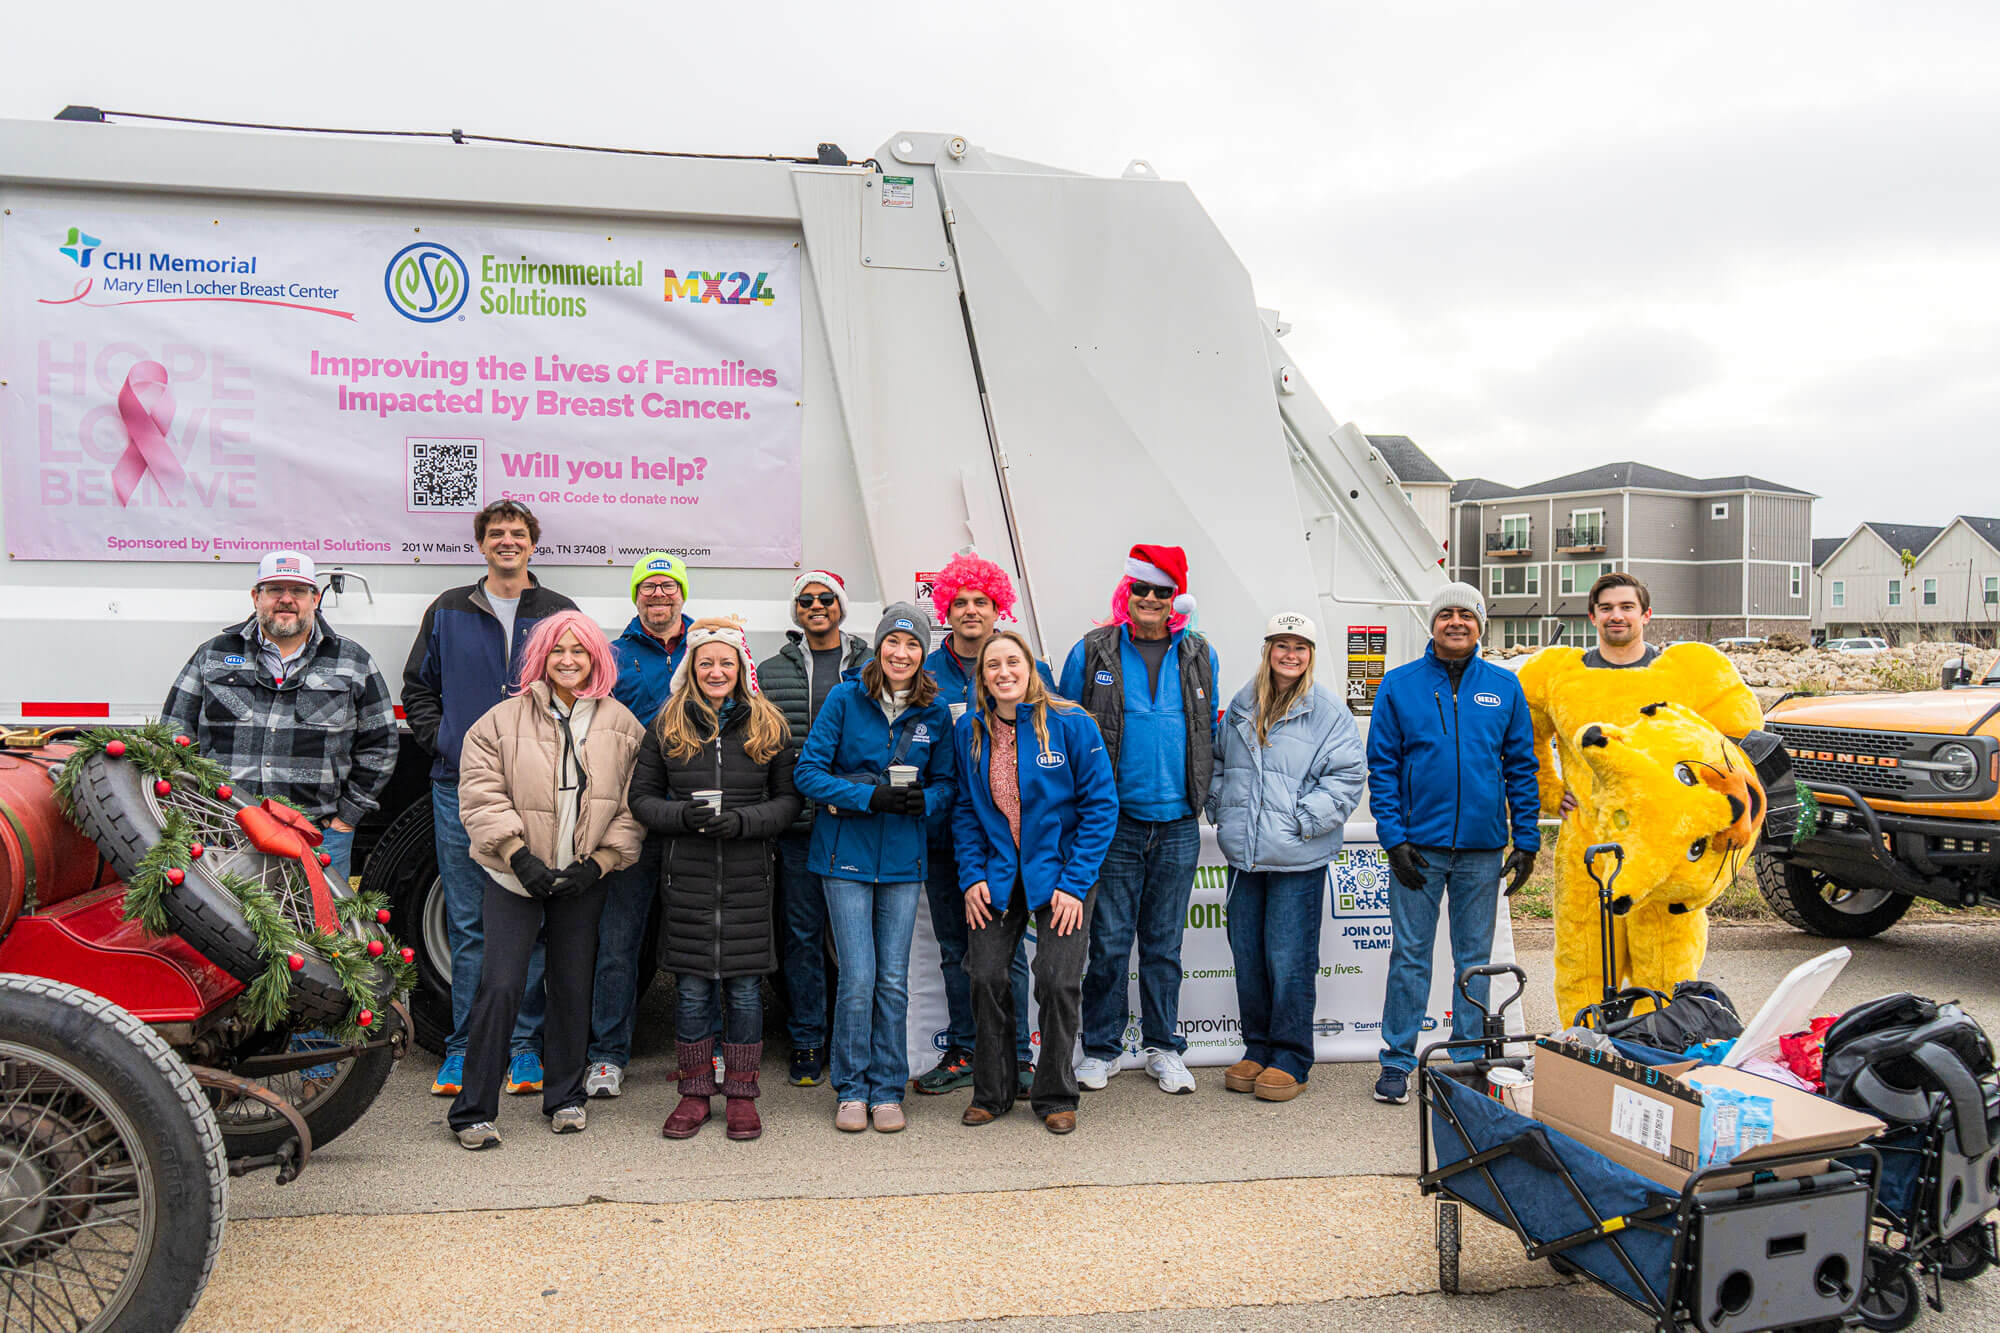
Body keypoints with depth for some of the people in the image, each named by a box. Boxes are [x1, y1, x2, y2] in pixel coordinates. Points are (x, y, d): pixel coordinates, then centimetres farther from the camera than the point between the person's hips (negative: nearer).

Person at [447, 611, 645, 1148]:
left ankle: (564, 1097, 26)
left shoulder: (622, 726, 4)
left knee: (573, 986, 10)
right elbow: (482, 796, -5)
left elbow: (632, 807, 4)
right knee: (499, 986, -7)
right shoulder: (503, 721, -2)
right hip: (515, 875, -2)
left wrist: (598, 863, -7)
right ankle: (473, 1111, 4)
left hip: (583, 879, 2)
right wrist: (520, 856, -14)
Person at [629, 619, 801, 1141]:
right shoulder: (668, 726, 6)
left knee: (744, 988, 4)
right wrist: (684, 815, -13)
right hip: (686, 878, 0)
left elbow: (789, 799, 4)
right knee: (693, 989, 6)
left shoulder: (769, 727, 5)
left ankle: (741, 1095, 17)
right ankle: (695, 1094, 20)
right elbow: (643, 798, 6)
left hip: (748, 878, 0)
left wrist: (744, 821, -14)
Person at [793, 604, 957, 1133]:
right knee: (858, 977, -4)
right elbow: (808, 772, -7)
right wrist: (869, 797, -19)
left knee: (894, 979, 6)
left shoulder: (936, 714, 3)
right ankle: (852, 1090, 14)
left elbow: (946, 783, 11)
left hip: (903, 858, 2)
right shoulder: (846, 698, -4)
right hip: (846, 854, -2)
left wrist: (924, 800, -13)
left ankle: (888, 1090, 20)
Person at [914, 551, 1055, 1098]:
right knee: (955, 947, 11)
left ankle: (1016, 1054, 12)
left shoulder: (1028, 668, 3)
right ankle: (962, 1052, 22)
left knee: (1006, 946, 1)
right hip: (943, 830, 2)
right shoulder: (925, 673, 7)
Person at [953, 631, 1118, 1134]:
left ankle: (1055, 1097, 14)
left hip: (1060, 873, -3)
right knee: (987, 978, -1)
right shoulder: (969, 731, 1)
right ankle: (991, 1092, 19)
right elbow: (965, 809, 8)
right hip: (997, 874, 3)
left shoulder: (1071, 725, -10)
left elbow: (1100, 805, -8)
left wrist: (1074, 883, -12)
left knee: (1058, 982, -7)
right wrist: (972, 875, -3)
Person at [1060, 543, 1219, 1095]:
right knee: (1109, 943, 2)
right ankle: (1100, 1049, 17)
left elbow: (1212, 731, 18)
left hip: (1178, 826, 2)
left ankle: (1165, 1049, 23)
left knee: (1164, 944, 11)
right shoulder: (1092, 653, 0)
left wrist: (1204, 789, 10)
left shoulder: (1199, 656, 8)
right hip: (1114, 823, -2)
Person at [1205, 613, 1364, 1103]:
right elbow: (1218, 763, 23)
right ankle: (1258, 1049, 25)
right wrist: (1221, 808, 9)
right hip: (1243, 856, 5)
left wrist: (1301, 819, -13)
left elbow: (1347, 777, -7)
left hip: (1297, 860, -5)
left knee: (1289, 961, -2)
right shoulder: (1242, 706, 11)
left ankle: (1291, 1060, 11)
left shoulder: (1329, 714, -4)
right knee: (1247, 956, 11)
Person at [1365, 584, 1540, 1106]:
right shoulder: (1400, 685, 1)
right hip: (1418, 845, -2)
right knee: (1410, 956, 4)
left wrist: (1526, 840, 2)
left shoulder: (1504, 687, 6)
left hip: (1482, 847, 2)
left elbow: (1522, 766, 8)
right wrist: (1393, 837, -9)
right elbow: (1382, 767, 0)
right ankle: (1397, 1063, 13)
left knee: (1475, 958, 10)